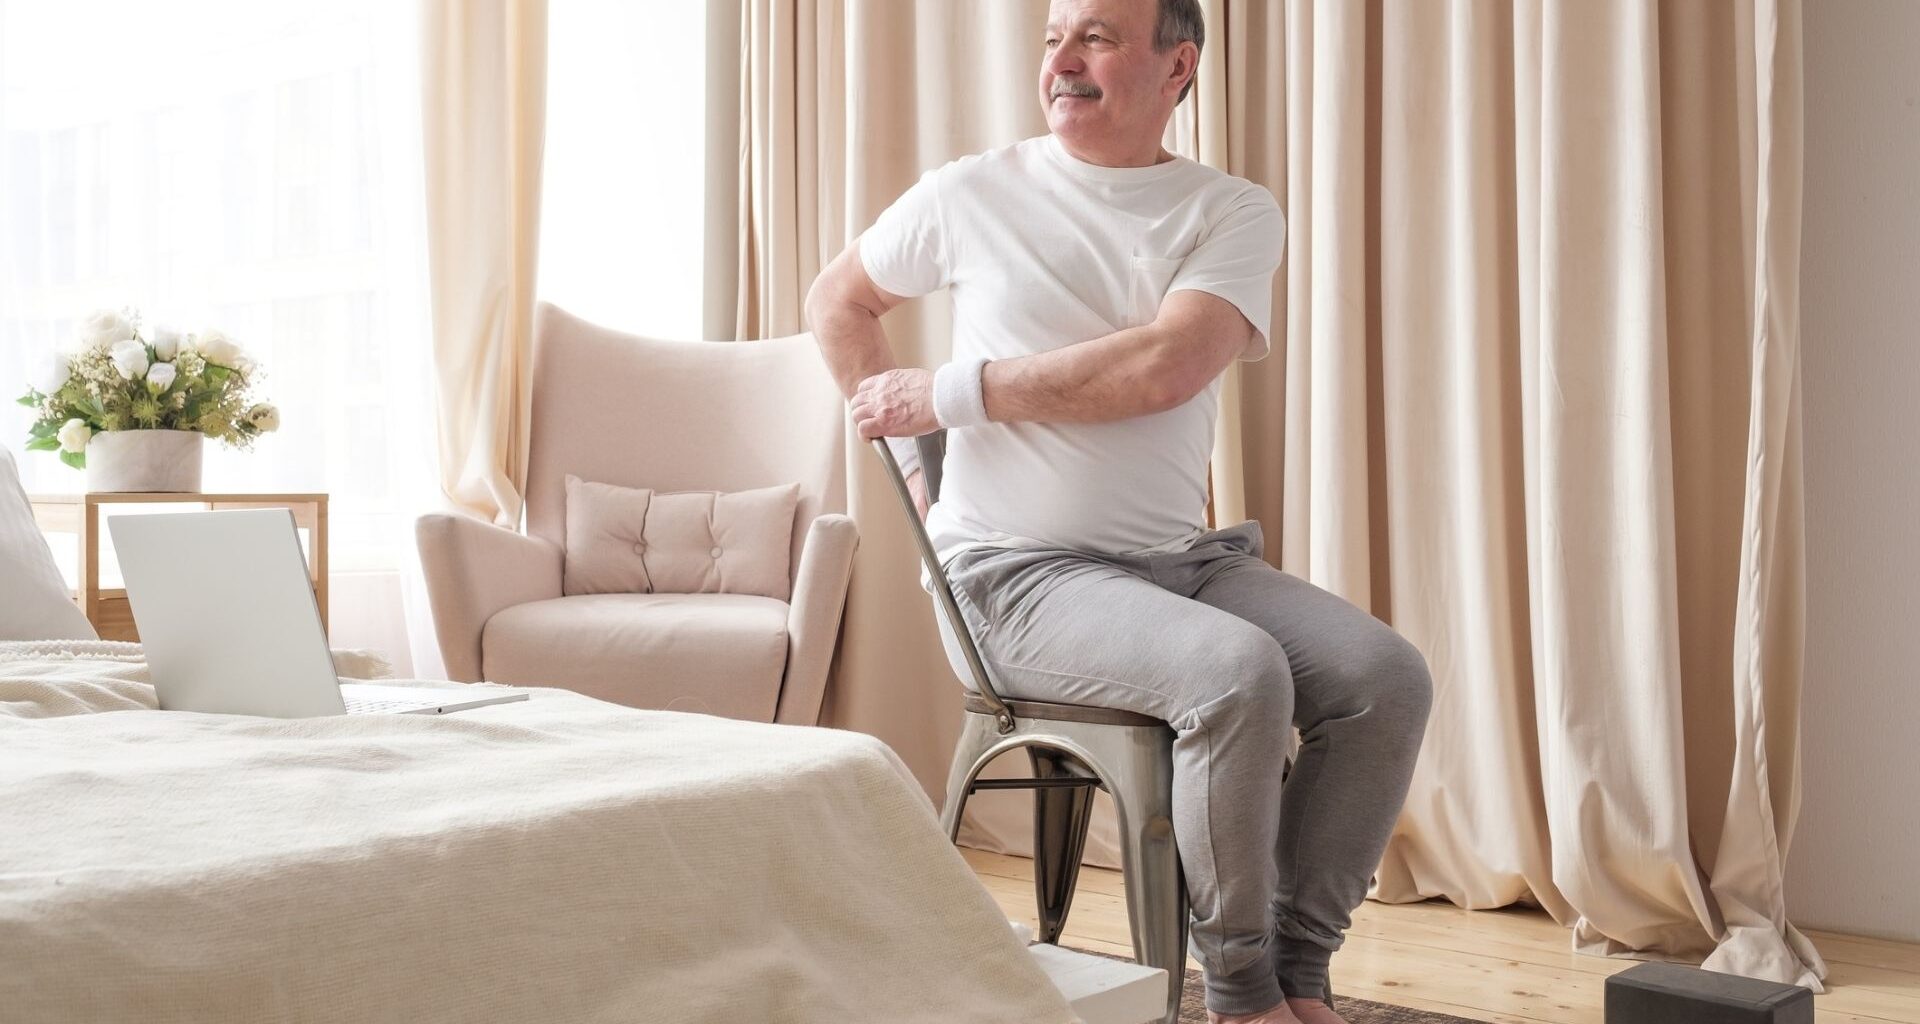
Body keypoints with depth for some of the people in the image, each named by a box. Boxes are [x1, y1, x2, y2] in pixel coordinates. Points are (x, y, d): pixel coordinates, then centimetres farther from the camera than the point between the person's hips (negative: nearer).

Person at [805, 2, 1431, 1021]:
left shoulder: (1236, 213, 2)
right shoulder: (973, 193, 2)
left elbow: (1163, 369, -16)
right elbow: (837, 300, 18)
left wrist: (946, 394, -13)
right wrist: (911, 452, 9)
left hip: (1185, 554, 4)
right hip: (1018, 570, -3)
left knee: (1387, 677, -17)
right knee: (1240, 673, -29)